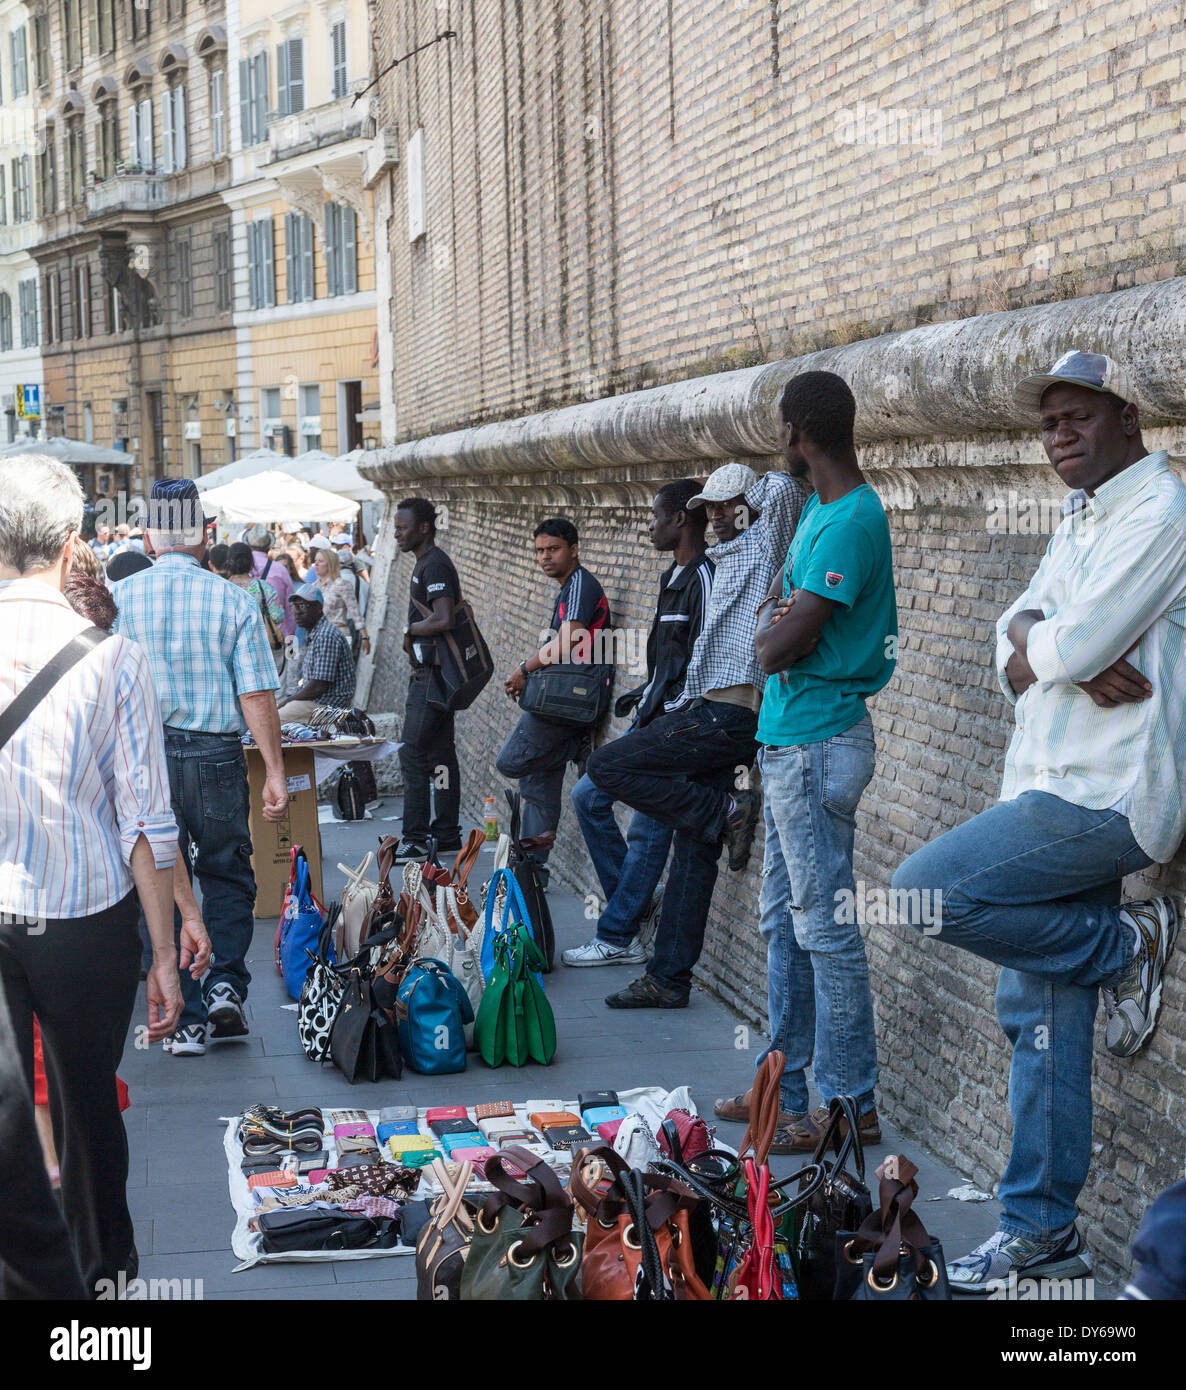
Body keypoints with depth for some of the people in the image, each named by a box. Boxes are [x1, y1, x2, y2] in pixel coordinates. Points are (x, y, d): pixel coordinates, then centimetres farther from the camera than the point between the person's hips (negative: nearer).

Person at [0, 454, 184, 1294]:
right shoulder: (113, 659, -11)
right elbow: (148, 824, -11)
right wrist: (164, 955, -3)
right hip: (85, 919, -1)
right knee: (88, 1103, 15)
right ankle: (104, 1273, 32)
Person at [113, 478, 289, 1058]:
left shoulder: (117, 598, -3)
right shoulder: (232, 601, -6)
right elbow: (256, 694, -9)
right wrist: (275, 772, -4)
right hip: (216, 755, -1)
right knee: (227, 877, 19)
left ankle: (184, 1021, 12)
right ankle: (225, 984, 4)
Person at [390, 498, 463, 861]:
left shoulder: (435, 566, -15)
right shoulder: (425, 563, 17)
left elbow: (443, 619, -27)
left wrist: (409, 630, -12)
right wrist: (413, 634, 11)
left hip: (433, 675, -11)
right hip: (428, 672, 11)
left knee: (413, 753, -10)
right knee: (440, 754, 12)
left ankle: (415, 839, -7)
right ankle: (447, 834, 18)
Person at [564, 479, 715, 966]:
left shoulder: (703, 578, -16)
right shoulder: (673, 577, 15)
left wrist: (661, 708, -19)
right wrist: (644, 694, 13)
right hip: (654, 721, 10)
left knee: (648, 831, -3)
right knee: (587, 795, 11)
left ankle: (618, 938, 5)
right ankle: (637, 902, 19)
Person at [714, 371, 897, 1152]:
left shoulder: (852, 521, -18)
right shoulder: (818, 510, 14)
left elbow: (778, 647, -22)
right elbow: (769, 626, 17)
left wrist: (780, 628, -1)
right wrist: (784, 620, -4)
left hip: (817, 746, -10)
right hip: (789, 741, 10)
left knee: (826, 927, -5)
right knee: (786, 921, 15)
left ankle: (852, 1108, 3)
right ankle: (784, 1086, 25)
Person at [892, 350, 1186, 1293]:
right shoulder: (1081, 524, 20)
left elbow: (1070, 647, -21)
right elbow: (1020, 640, 8)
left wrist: (1035, 650, 1)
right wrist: (1062, 655, -13)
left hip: (1104, 798, -9)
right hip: (1057, 794, 9)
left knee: (924, 894, -20)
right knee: (1041, 1021, 9)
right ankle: (1042, 1239, 16)